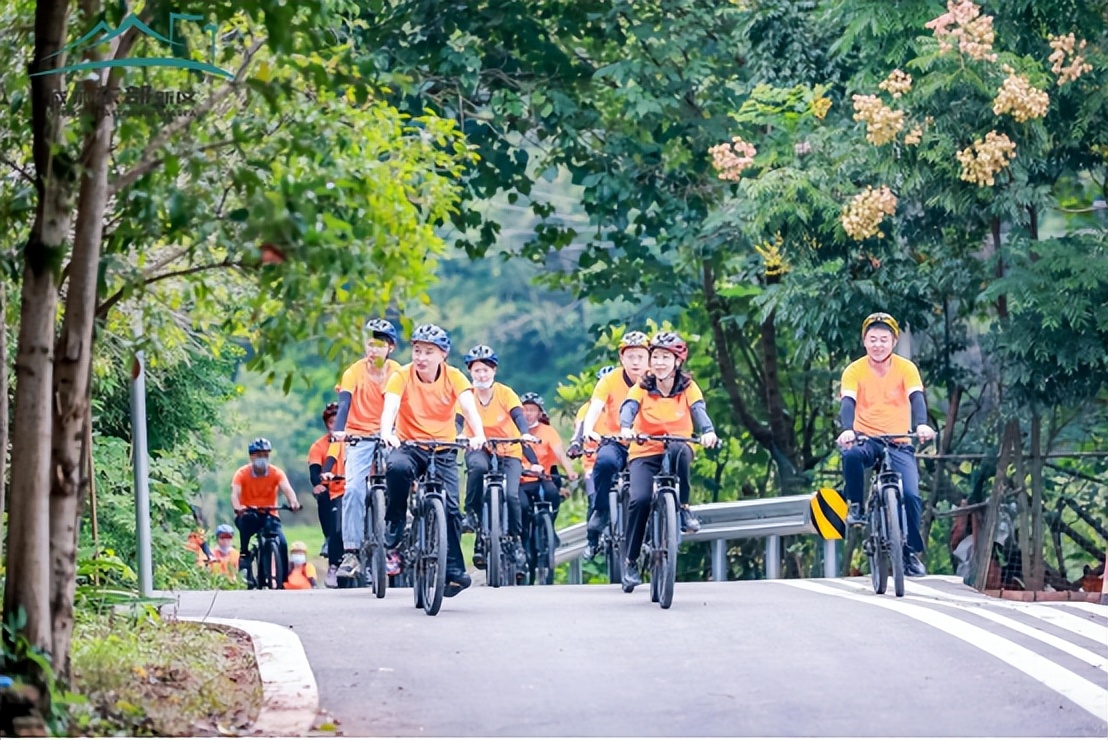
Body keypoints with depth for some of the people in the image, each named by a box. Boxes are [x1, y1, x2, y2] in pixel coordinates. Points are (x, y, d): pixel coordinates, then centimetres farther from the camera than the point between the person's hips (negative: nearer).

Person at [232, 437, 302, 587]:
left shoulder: (276, 473, -7)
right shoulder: (242, 473, -10)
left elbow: (286, 489, -23)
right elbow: (235, 493, -25)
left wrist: (293, 502, -46)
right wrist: (238, 508, -47)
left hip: (270, 515, 1)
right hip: (248, 515, -1)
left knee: (282, 544, -22)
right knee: (246, 520, -37)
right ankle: (244, 555, -26)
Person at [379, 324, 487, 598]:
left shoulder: (454, 377, -5)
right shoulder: (402, 376, -8)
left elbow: (469, 407, -20)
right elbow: (390, 407, -23)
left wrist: (478, 435, -40)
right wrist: (387, 432, -46)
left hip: (443, 450, 1)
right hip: (409, 445, -1)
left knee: (450, 506, -15)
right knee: (397, 467, -35)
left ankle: (454, 570, -4)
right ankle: (393, 540, -20)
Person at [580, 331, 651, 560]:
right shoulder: (610, 381, -5)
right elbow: (594, 408, -19)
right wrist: (588, 430, -39)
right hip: (615, 442, -2)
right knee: (605, 461, -35)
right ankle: (599, 514, -21)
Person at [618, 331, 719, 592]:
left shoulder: (688, 388, -1)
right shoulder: (642, 388, -1)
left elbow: (699, 410, -17)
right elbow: (628, 407, -20)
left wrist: (708, 432, -40)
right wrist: (625, 428, -43)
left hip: (676, 452, 0)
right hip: (645, 454, 0)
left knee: (679, 449, -37)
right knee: (640, 499, -24)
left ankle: (683, 508, -21)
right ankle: (631, 561, -8)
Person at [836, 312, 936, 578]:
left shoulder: (906, 368, -1)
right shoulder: (854, 370, -2)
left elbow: (916, 398, -15)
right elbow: (847, 403, -16)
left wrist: (921, 425, -36)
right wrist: (847, 430, -37)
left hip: (899, 444, 1)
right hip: (866, 439, -1)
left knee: (911, 495, -18)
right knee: (851, 455, -37)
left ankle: (911, 551, 4)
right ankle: (856, 506, -13)